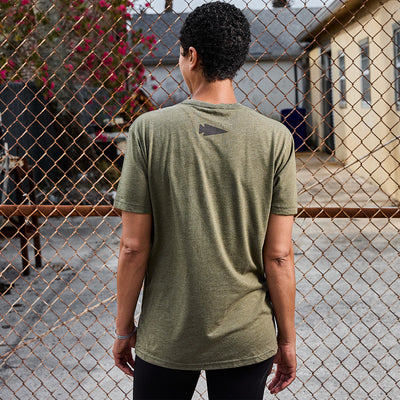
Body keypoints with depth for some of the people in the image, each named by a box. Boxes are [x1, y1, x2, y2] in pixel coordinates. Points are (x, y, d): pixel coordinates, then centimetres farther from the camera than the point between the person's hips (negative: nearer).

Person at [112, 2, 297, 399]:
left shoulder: (149, 130, -10)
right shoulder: (275, 138, -8)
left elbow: (133, 246, -8)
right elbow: (278, 256, -7)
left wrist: (124, 328, 5)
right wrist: (286, 339, 5)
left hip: (165, 337, 0)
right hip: (246, 338, 1)